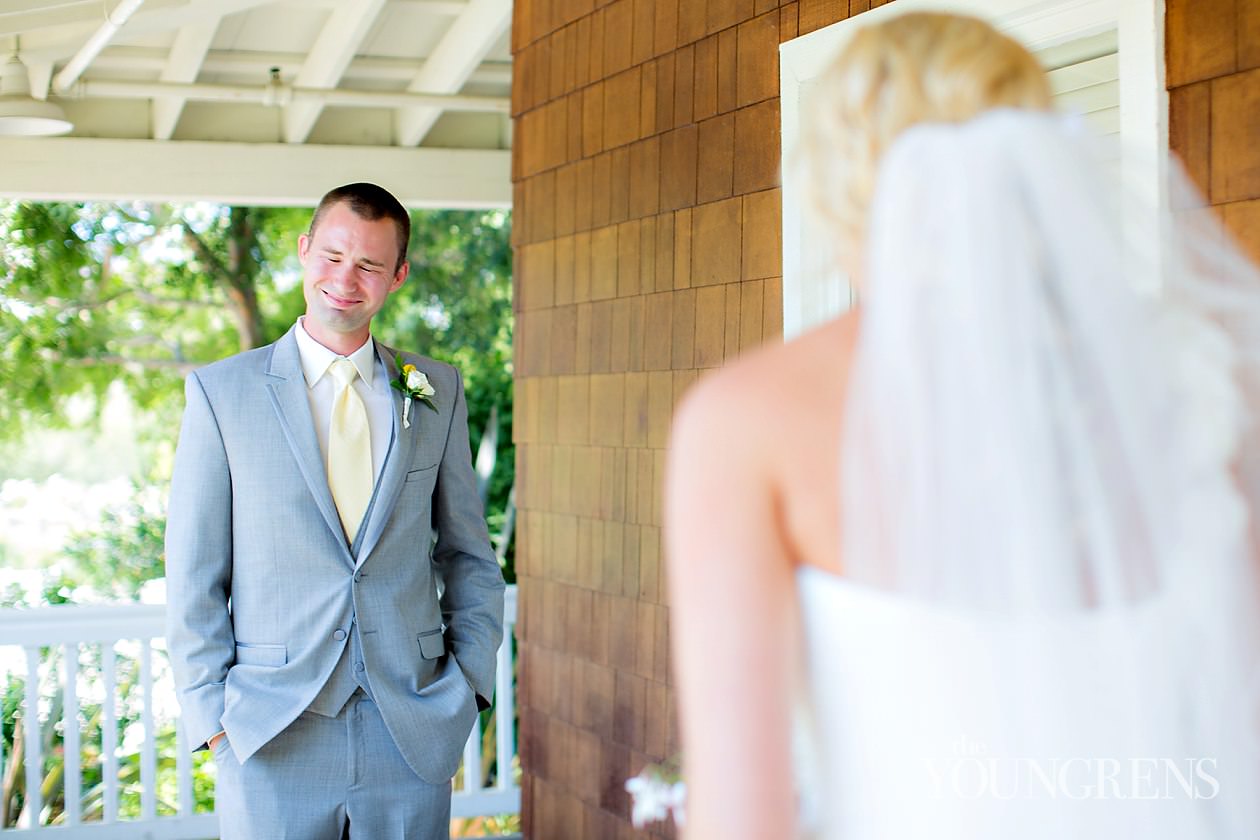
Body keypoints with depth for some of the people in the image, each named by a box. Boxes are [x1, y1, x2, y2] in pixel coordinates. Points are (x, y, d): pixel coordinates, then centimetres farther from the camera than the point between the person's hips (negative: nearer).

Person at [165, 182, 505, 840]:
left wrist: (471, 679, 3)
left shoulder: (436, 392, 6)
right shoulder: (221, 392, 0)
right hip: (271, 747, -2)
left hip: (412, 737, 2)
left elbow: (468, 554, 13)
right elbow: (193, 579, 0)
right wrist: (212, 714, -6)